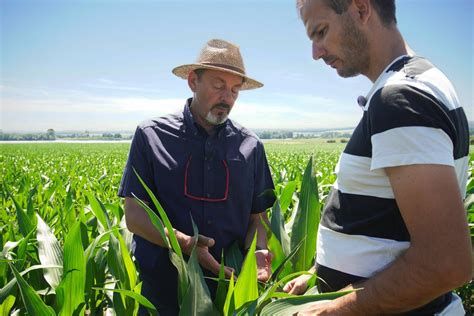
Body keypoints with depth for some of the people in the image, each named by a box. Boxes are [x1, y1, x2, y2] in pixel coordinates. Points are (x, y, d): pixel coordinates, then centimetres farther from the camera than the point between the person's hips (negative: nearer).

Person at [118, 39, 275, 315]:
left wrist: (257, 251, -17)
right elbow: (134, 215, -8)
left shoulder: (250, 146, 0)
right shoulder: (151, 136, -6)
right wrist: (184, 243, -24)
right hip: (163, 289, -1)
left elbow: (258, 216, 4)